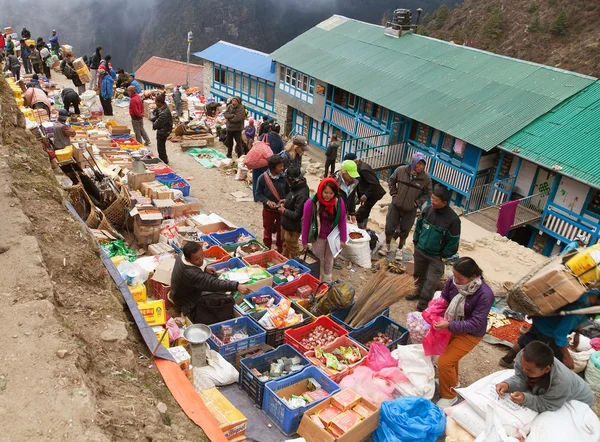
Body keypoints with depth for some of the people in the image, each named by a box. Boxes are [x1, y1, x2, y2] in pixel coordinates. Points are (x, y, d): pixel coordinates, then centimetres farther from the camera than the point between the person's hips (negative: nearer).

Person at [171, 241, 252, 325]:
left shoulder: (182, 255, -13)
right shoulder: (191, 274, -40)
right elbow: (213, 283, -47)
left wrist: (204, 269, -8)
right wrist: (237, 286, -55)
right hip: (190, 305, -10)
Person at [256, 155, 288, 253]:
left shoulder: (284, 177, -12)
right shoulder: (262, 178, -17)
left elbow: (288, 192, 2)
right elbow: (258, 194, -9)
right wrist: (267, 201, -24)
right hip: (268, 210, -2)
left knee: (281, 231, 16)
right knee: (267, 231, 17)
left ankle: (280, 251, 35)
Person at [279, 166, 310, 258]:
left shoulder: (302, 194, -32)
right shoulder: (296, 187, -2)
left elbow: (296, 215, -31)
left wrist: (284, 211, -19)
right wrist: (286, 201, 1)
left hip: (293, 228, -10)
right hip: (286, 224, 10)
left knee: (292, 249, 12)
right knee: (286, 245, 28)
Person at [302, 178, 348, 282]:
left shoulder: (339, 202, -17)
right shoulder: (311, 203, -24)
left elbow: (342, 220, -7)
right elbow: (305, 223, -15)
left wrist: (343, 239, -3)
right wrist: (304, 241, -7)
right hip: (318, 237, -3)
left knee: (329, 258, 23)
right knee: (319, 260, 16)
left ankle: (327, 280, 45)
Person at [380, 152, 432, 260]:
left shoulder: (426, 178, -15)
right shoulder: (401, 170, -14)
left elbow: (428, 193, 0)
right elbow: (392, 180, 6)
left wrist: (417, 203, -9)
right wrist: (394, 193, -1)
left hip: (410, 210, -1)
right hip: (396, 206, 1)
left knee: (404, 231, 11)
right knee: (390, 227, 11)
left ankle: (399, 249, 33)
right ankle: (387, 246, 35)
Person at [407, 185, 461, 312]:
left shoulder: (453, 219, -24)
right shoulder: (427, 209, -10)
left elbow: (453, 241, -15)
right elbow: (419, 225, 8)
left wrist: (444, 256, -10)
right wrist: (416, 241, 9)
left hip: (436, 256, -5)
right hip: (420, 250, 5)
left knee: (431, 281, 0)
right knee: (419, 274, 24)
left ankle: (423, 303, 16)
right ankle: (418, 292, 47)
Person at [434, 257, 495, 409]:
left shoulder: (485, 295, -33)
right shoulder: (453, 281, -20)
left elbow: (476, 323, -30)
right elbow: (444, 299, -2)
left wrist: (449, 325, -36)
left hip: (470, 334, -6)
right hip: (452, 326, 6)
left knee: (444, 362, -8)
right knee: (450, 356, 24)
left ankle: (449, 396, 17)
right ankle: (453, 382, 55)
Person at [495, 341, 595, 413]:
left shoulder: (561, 382, -47)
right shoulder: (524, 356, -35)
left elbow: (544, 405, -35)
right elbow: (520, 379, -23)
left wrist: (524, 399, -50)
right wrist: (507, 385, -42)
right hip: (546, 393, 5)